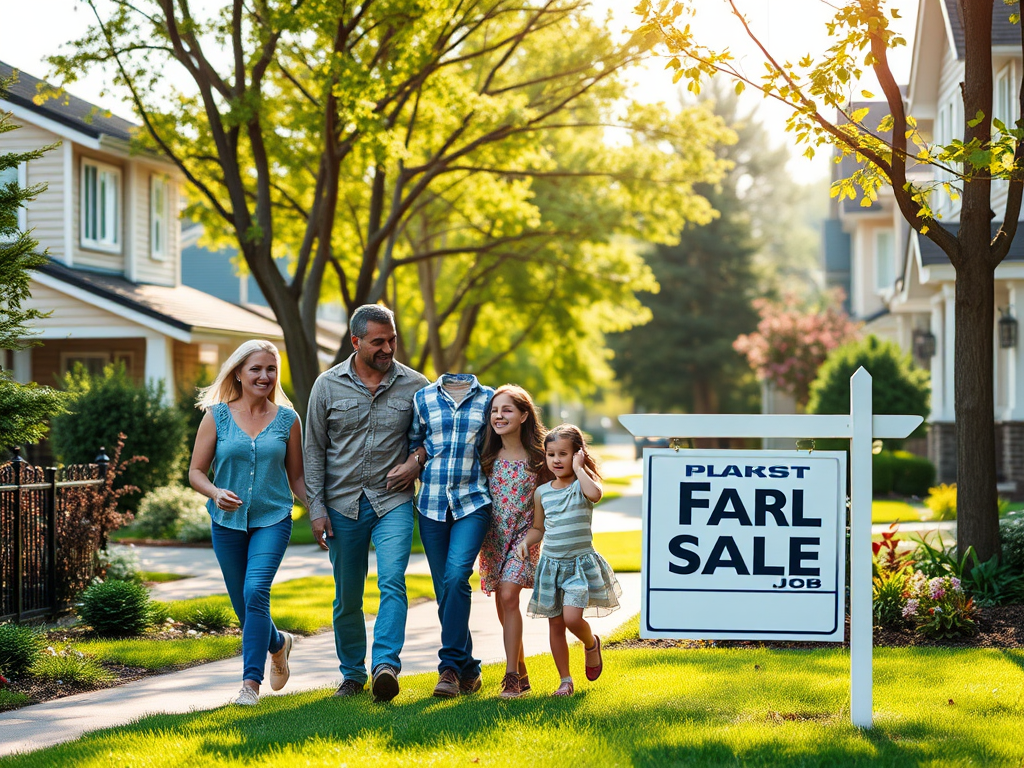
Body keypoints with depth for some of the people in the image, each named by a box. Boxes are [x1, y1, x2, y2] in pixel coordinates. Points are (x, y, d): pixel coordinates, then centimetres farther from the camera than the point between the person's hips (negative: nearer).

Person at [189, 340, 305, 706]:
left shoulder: (287, 419, 3)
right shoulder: (217, 416, 0)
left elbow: (296, 476, 10)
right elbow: (196, 472, 1)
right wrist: (216, 493, -19)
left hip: (272, 520, -2)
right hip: (228, 522, 2)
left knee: (256, 591, -21)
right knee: (242, 605, 11)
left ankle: (251, 682, -15)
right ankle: (278, 643, 43)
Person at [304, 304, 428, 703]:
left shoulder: (414, 385, 0)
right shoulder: (328, 385, 1)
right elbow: (314, 449, 4)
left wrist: (416, 460, -5)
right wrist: (316, 507, -1)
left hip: (393, 501, -1)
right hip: (343, 505, 1)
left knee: (392, 581, -20)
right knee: (347, 598, 8)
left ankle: (385, 666, -27)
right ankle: (352, 673, 21)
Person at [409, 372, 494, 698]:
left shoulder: (488, 399, 6)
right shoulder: (423, 398, 10)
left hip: (472, 502, -3)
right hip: (432, 504, 3)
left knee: (456, 576, -21)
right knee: (444, 586, 3)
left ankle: (450, 666, -16)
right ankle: (468, 669, 14)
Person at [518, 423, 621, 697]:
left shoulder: (582, 484, -6)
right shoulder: (542, 492, 6)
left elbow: (595, 494, -31)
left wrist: (578, 468, -19)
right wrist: (526, 541, -5)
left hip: (580, 563, -4)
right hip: (551, 564, 4)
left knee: (572, 617, -18)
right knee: (555, 624, 6)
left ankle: (592, 644, 16)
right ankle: (565, 681, 18)